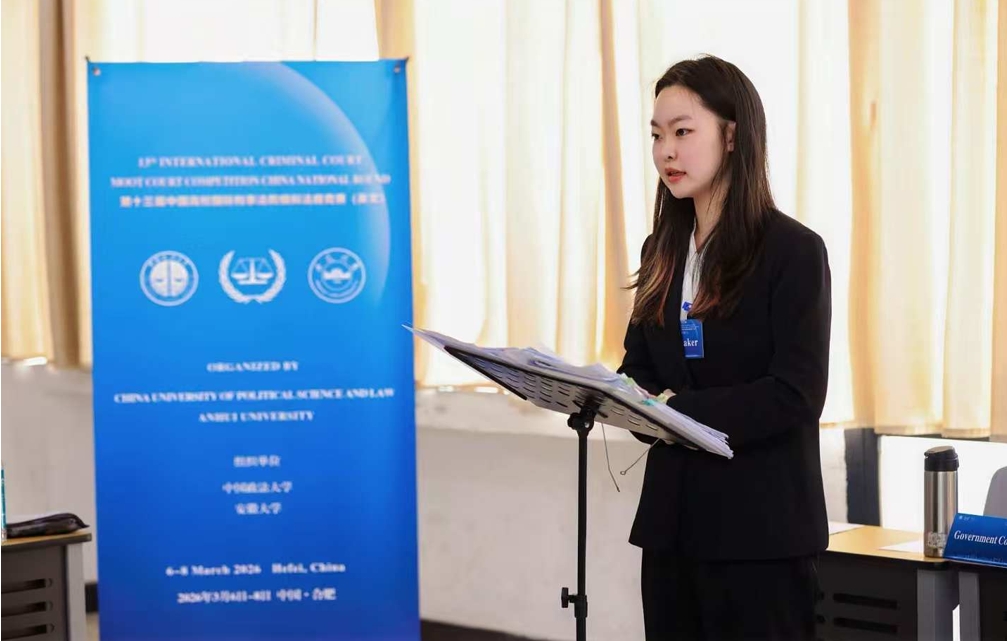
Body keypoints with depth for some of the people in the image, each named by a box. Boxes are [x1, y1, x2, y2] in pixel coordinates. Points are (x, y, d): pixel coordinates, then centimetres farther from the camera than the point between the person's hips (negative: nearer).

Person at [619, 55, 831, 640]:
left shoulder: (793, 251, -9)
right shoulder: (664, 250, 12)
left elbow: (795, 393, -16)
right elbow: (640, 368, 14)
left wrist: (678, 411, -23)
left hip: (761, 529, -6)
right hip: (672, 517, 6)